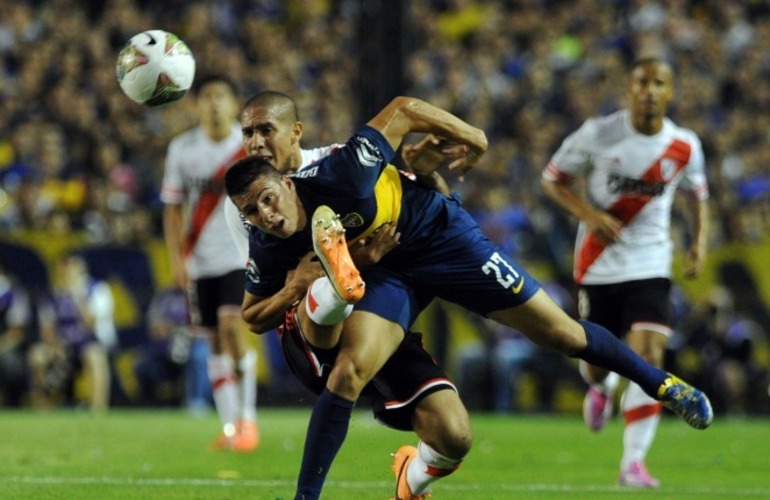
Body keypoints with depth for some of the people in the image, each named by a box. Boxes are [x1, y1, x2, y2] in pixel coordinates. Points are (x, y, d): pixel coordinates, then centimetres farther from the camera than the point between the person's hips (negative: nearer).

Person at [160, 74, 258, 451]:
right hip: (201, 260, 3)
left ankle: (247, 417, -11)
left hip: (242, 254, -3)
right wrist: (176, 258, 0)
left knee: (232, 325, -19)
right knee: (216, 342, 6)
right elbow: (173, 208, 7)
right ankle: (230, 425, 13)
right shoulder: (182, 149, 2)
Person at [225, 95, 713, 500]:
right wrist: (292, 292, -24)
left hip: (440, 233, -3)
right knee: (348, 372, -21)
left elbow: (403, 110, -23)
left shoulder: (338, 177, -35)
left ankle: (659, 382, 26)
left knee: (558, 331, 3)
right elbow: (254, 317, -3)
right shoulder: (269, 250, -19)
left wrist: (470, 137, -13)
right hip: (385, 272, 3)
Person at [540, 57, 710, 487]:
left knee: (649, 359, -15)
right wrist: (590, 215, -17)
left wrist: (700, 242, -1)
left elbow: (697, 194, 15)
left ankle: (634, 462, -9)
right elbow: (553, 180, -1)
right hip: (598, 266, 0)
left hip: (651, 268, 0)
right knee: (596, 360, 10)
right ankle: (602, 387, 50)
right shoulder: (598, 135, -10)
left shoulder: (685, 147, -3)